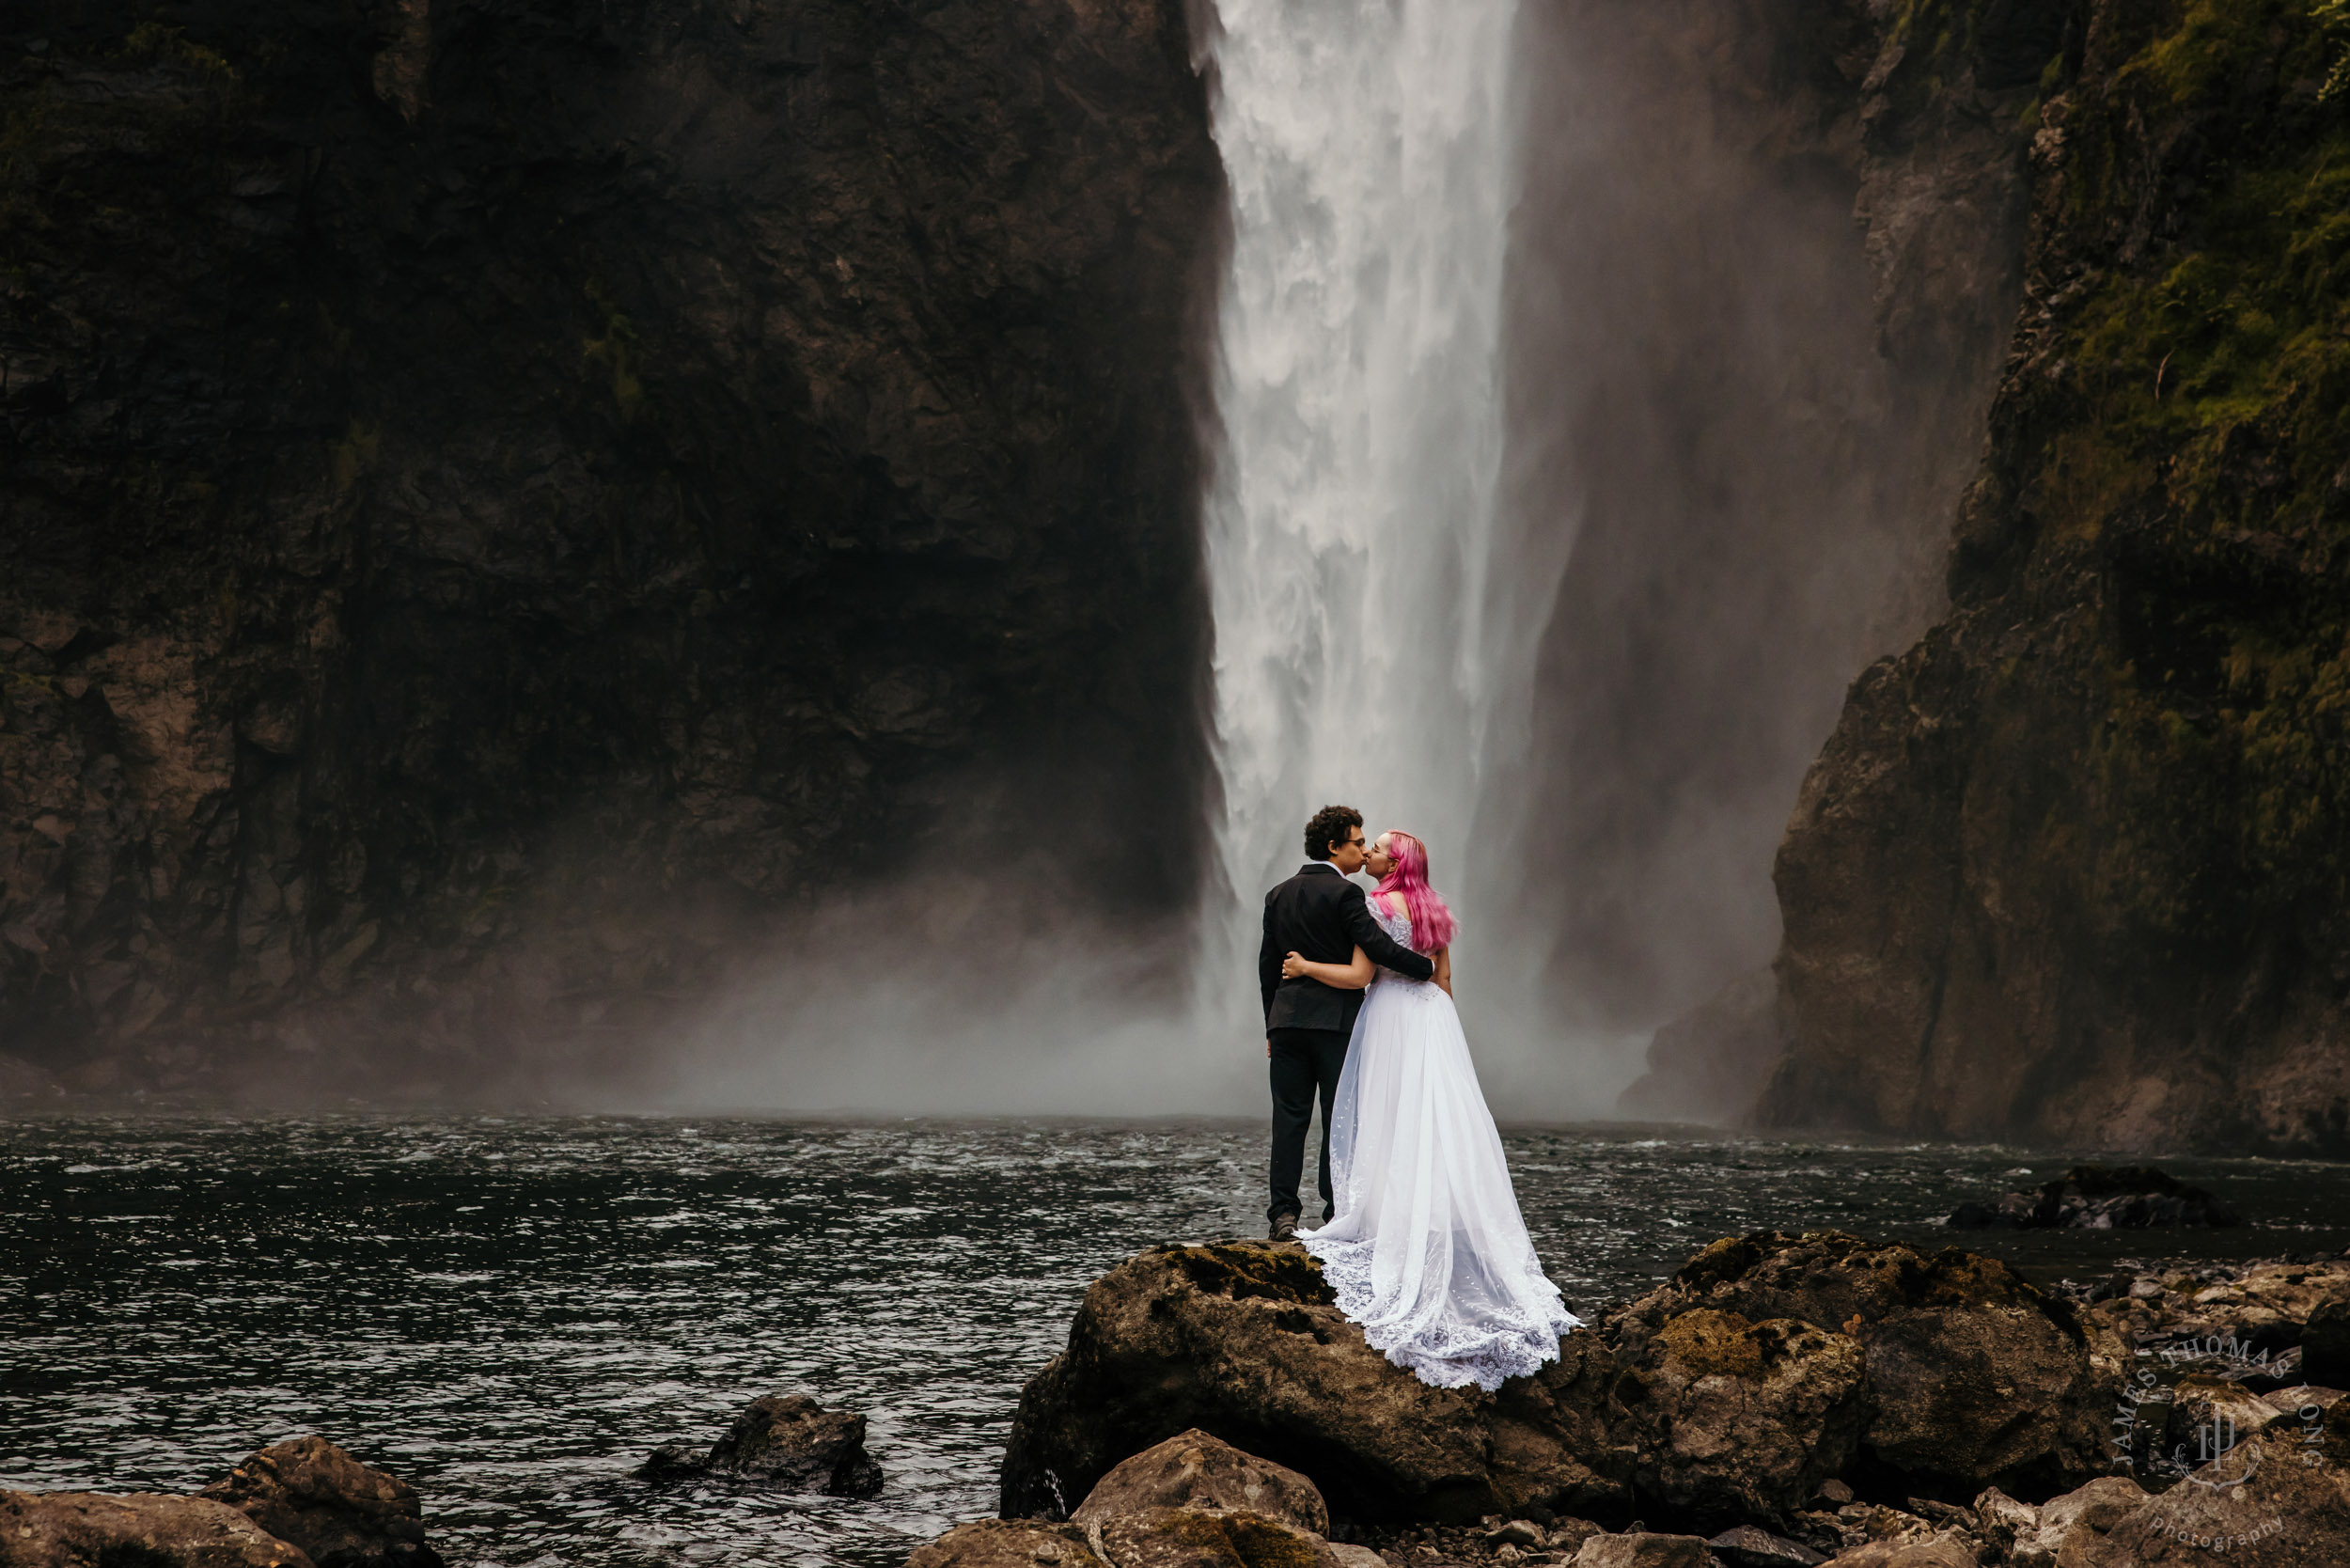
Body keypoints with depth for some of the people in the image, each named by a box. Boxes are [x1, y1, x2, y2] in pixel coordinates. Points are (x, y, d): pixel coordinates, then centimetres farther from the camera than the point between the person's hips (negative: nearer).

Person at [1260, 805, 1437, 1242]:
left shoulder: (1279, 895, 12)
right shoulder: (1345, 893, -8)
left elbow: (1267, 966, 15)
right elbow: (1379, 947, -17)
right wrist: (1431, 968, -5)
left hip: (1286, 1020, 5)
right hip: (1335, 1020, -5)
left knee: (1289, 1118, 4)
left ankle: (1283, 1213, -2)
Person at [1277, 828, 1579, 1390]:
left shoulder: (1378, 905, -10)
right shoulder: (1433, 907, 12)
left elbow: (1360, 975, -15)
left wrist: (1306, 966, -4)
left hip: (1393, 1017, -7)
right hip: (1434, 1016, 7)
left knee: (1395, 1127, -3)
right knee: (1441, 1123, 5)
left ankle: (1393, 1232, -2)